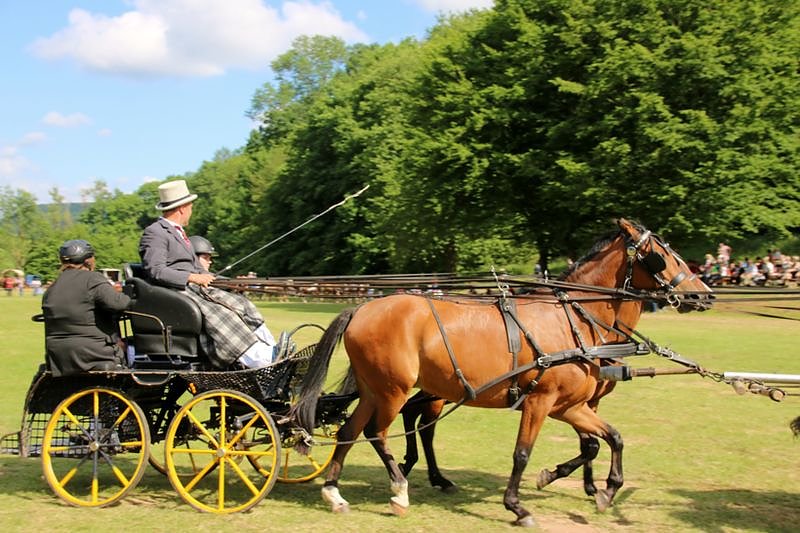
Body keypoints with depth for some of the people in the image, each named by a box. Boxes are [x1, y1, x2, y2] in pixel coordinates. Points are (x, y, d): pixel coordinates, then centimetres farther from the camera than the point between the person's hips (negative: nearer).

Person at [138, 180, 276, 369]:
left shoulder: (179, 232, 25)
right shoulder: (154, 233, -6)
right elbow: (156, 271, -18)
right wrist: (193, 277, -20)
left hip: (195, 288, 9)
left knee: (242, 304, -8)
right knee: (220, 315, -28)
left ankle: (269, 354, -16)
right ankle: (256, 363, -33)